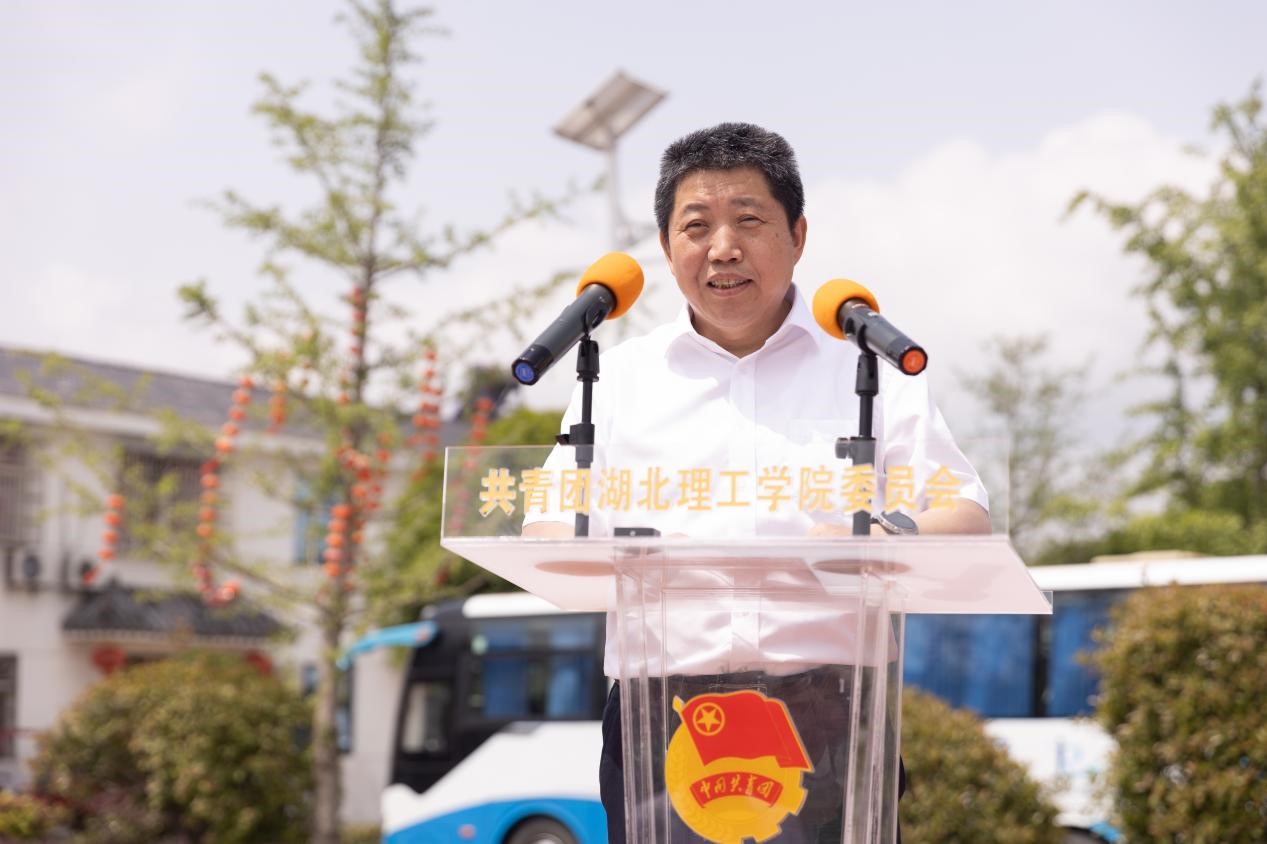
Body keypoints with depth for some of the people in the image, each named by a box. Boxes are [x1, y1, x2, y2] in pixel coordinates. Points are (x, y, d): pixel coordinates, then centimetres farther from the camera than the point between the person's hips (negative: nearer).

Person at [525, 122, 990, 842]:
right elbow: (547, 532, 11)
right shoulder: (621, 378, 18)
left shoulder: (870, 367, 14)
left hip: (832, 709, -1)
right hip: (659, 718, 1)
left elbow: (970, 525, 8)